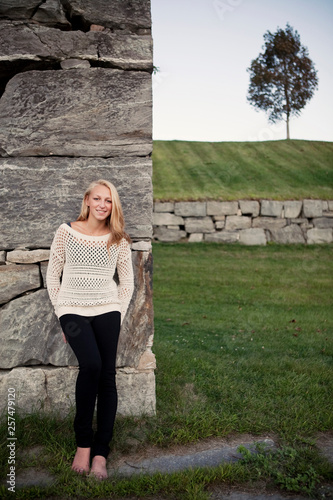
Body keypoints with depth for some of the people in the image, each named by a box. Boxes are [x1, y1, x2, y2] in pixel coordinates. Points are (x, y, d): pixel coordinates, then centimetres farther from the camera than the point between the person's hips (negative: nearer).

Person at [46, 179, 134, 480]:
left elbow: (127, 281, 12)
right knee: (91, 364, -23)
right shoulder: (66, 232, 2)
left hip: (107, 310, 2)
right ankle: (83, 443, -7)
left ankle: (100, 454, 2)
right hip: (73, 309, -2)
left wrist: (118, 317, 5)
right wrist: (62, 315, 2)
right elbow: (52, 276, 6)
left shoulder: (118, 238, 5)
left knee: (107, 375, -5)